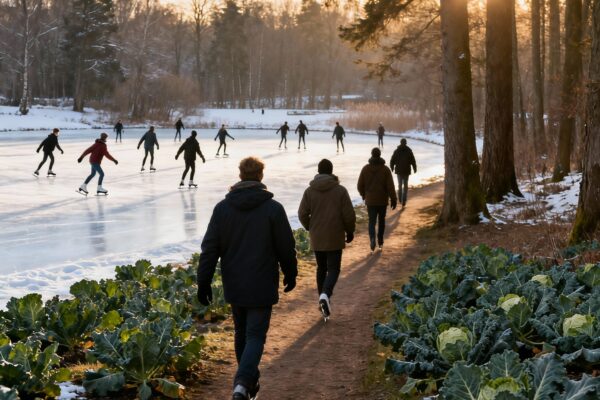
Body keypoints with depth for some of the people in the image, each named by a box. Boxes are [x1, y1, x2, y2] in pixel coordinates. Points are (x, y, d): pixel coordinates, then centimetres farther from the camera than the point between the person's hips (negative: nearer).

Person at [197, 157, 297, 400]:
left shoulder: (222, 208, -2)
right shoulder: (273, 208, -10)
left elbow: (209, 248, -2)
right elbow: (286, 247, -3)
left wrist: (204, 282, 3)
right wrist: (290, 274, 13)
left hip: (234, 287, 3)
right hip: (262, 286, -3)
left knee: (241, 333, 19)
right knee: (256, 336, -1)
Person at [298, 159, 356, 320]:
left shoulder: (309, 191, -2)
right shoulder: (340, 190, -8)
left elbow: (302, 214, -2)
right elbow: (349, 215, -8)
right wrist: (350, 232, 8)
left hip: (316, 238, 3)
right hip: (335, 238, -3)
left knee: (321, 268, 16)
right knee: (333, 269, 1)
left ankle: (323, 299, 19)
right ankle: (325, 295, -24)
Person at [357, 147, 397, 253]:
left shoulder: (365, 168, -5)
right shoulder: (385, 169, -9)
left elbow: (360, 185, 0)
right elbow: (390, 186, -12)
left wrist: (363, 195, 18)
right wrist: (393, 200, -4)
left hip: (370, 200, 0)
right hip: (383, 200, 0)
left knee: (372, 222, 4)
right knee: (381, 220, 17)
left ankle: (372, 241, -19)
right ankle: (380, 242, 24)